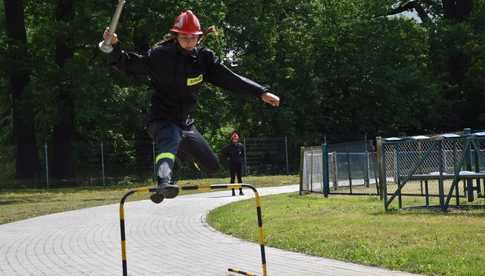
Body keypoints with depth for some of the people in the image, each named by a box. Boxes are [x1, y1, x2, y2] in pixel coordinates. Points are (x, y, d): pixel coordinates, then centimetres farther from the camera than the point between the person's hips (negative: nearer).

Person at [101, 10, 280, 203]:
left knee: (211, 166, 12)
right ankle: (163, 183, -63)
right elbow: (128, 65, -9)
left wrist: (261, 93, -11)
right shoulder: (160, 55, -12)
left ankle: (184, 151, 43)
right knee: (171, 139, -40)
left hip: (185, 122, 6)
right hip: (162, 120, -6)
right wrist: (114, 47, -27)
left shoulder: (204, 57, -2)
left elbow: (230, 79, -4)